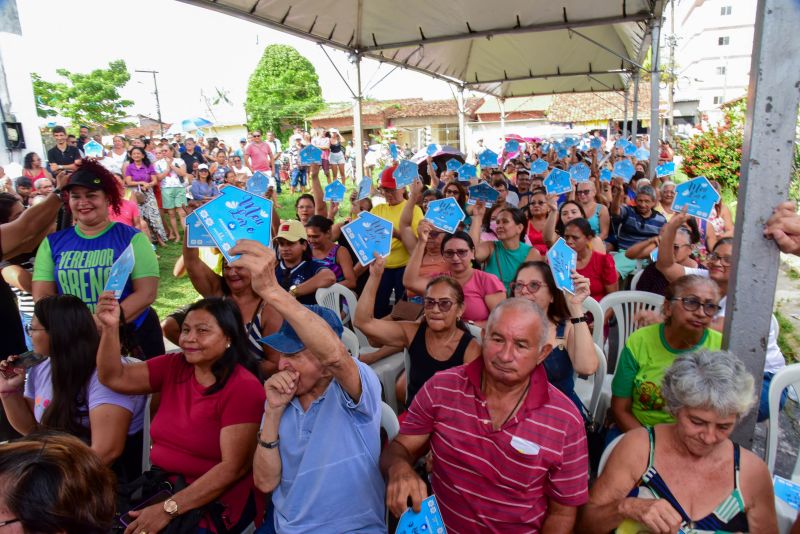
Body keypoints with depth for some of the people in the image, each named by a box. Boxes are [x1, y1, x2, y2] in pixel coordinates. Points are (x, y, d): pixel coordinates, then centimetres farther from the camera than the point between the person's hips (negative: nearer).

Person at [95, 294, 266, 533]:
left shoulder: (244, 387, -17)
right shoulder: (173, 366, 2)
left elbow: (234, 467, -21)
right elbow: (114, 378, 3)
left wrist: (169, 509, -25)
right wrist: (110, 327, -11)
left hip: (214, 503, -6)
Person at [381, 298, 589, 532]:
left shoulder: (566, 421, -13)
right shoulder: (441, 388, -10)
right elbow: (399, 448, -2)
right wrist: (399, 468, -22)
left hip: (521, 529, -1)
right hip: (438, 526, 2)